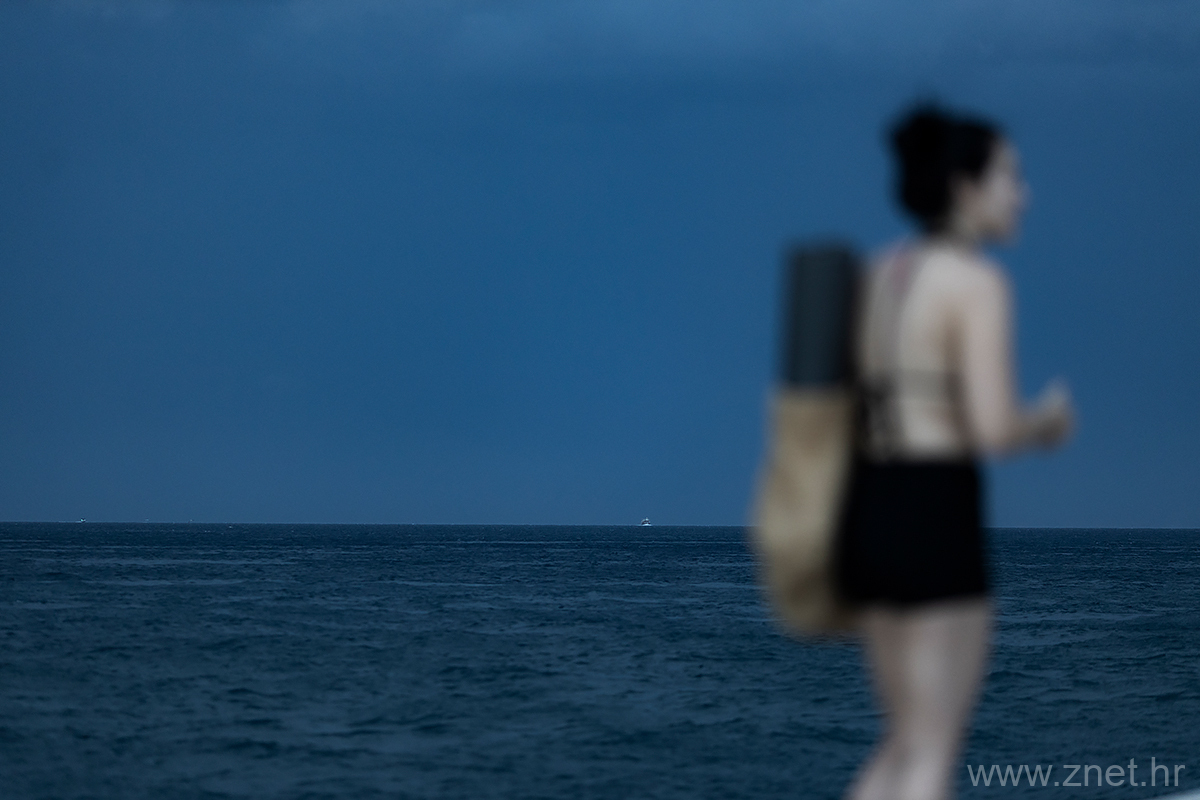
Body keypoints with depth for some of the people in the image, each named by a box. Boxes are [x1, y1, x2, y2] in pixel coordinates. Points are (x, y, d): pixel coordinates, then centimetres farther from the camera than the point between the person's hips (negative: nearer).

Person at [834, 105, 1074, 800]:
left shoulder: (884, 272, 15)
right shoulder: (981, 282, -11)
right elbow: (994, 430, -19)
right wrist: (1048, 421, 3)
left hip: (872, 516, 8)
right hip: (935, 525, -8)